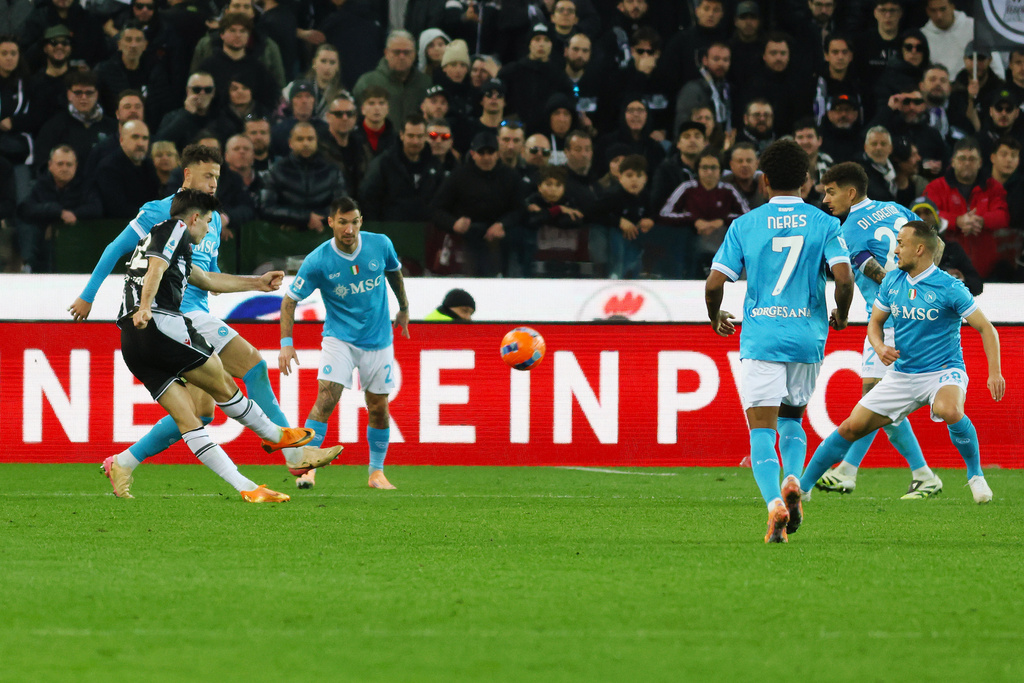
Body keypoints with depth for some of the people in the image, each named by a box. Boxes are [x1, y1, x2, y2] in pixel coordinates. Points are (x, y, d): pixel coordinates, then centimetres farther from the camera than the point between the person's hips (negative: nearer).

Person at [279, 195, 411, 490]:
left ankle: (377, 472, 21)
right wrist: (286, 342, -16)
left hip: (378, 341, 2)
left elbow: (394, 271, 15)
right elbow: (290, 299, -8)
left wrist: (404, 309, 25)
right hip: (339, 339, -2)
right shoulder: (318, 261, -15)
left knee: (378, 408, 5)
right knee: (326, 399, -18)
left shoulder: (380, 245, -8)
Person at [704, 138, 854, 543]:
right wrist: (841, 316, 11)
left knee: (762, 430, -2)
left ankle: (774, 503, -25)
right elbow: (844, 278, -9)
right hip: (808, 338, 2)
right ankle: (792, 480, -5)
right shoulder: (823, 223, 2)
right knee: (791, 418, 23)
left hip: (760, 339, -2)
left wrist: (716, 318, 19)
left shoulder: (745, 225, 1)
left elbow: (715, 284, -2)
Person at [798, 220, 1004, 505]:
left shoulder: (949, 288, -14)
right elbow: (875, 322, 16)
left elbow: (986, 329, -11)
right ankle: (802, 486, 10)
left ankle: (975, 474, -16)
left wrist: (994, 372, -23)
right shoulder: (892, 281, 3)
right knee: (852, 428, -2)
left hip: (943, 372, -5)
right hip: (902, 373, 5)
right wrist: (879, 346, -8)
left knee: (949, 411, -39)